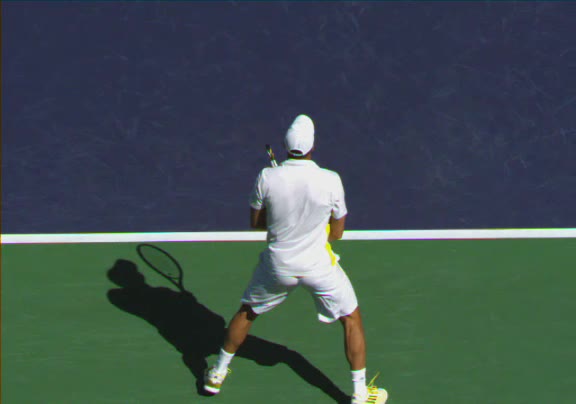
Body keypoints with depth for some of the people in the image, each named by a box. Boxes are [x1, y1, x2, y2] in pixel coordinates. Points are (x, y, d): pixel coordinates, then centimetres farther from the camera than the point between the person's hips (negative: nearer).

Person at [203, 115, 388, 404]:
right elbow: (336, 233, -6)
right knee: (351, 319, 19)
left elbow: (256, 222, -1)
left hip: (277, 263, 2)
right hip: (318, 265, -2)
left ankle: (218, 374, 37)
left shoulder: (266, 178, -15)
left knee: (247, 312, 26)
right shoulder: (330, 181, -17)